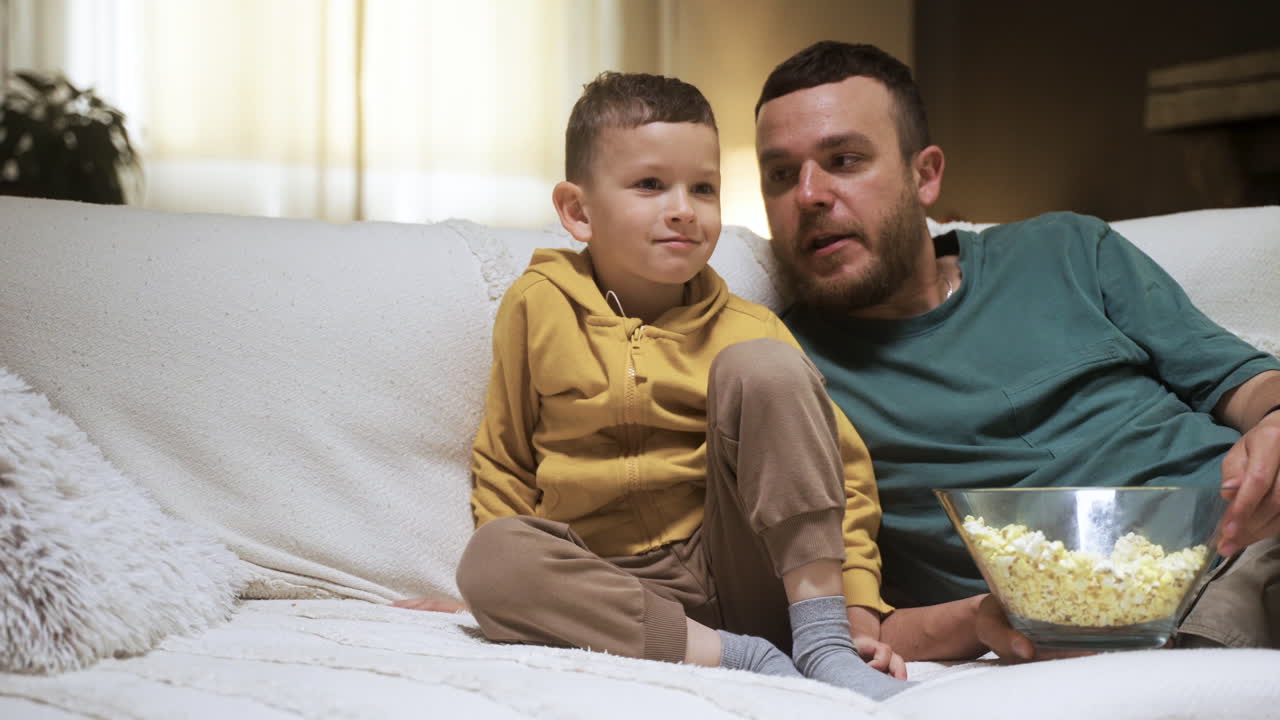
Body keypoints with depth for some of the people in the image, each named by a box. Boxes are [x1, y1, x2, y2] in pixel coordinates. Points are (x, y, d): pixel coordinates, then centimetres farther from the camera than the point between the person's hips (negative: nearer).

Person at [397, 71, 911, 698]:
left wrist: (858, 613, -8)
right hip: (613, 586, 0)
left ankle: (819, 637, -22)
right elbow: (505, 464, 12)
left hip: (739, 572, 0)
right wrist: (525, 587, 0)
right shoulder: (537, 308, 4)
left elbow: (844, 475, 4)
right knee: (487, 558, -30)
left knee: (760, 366, -18)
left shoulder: (748, 331, 3)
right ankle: (738, 655, -28)